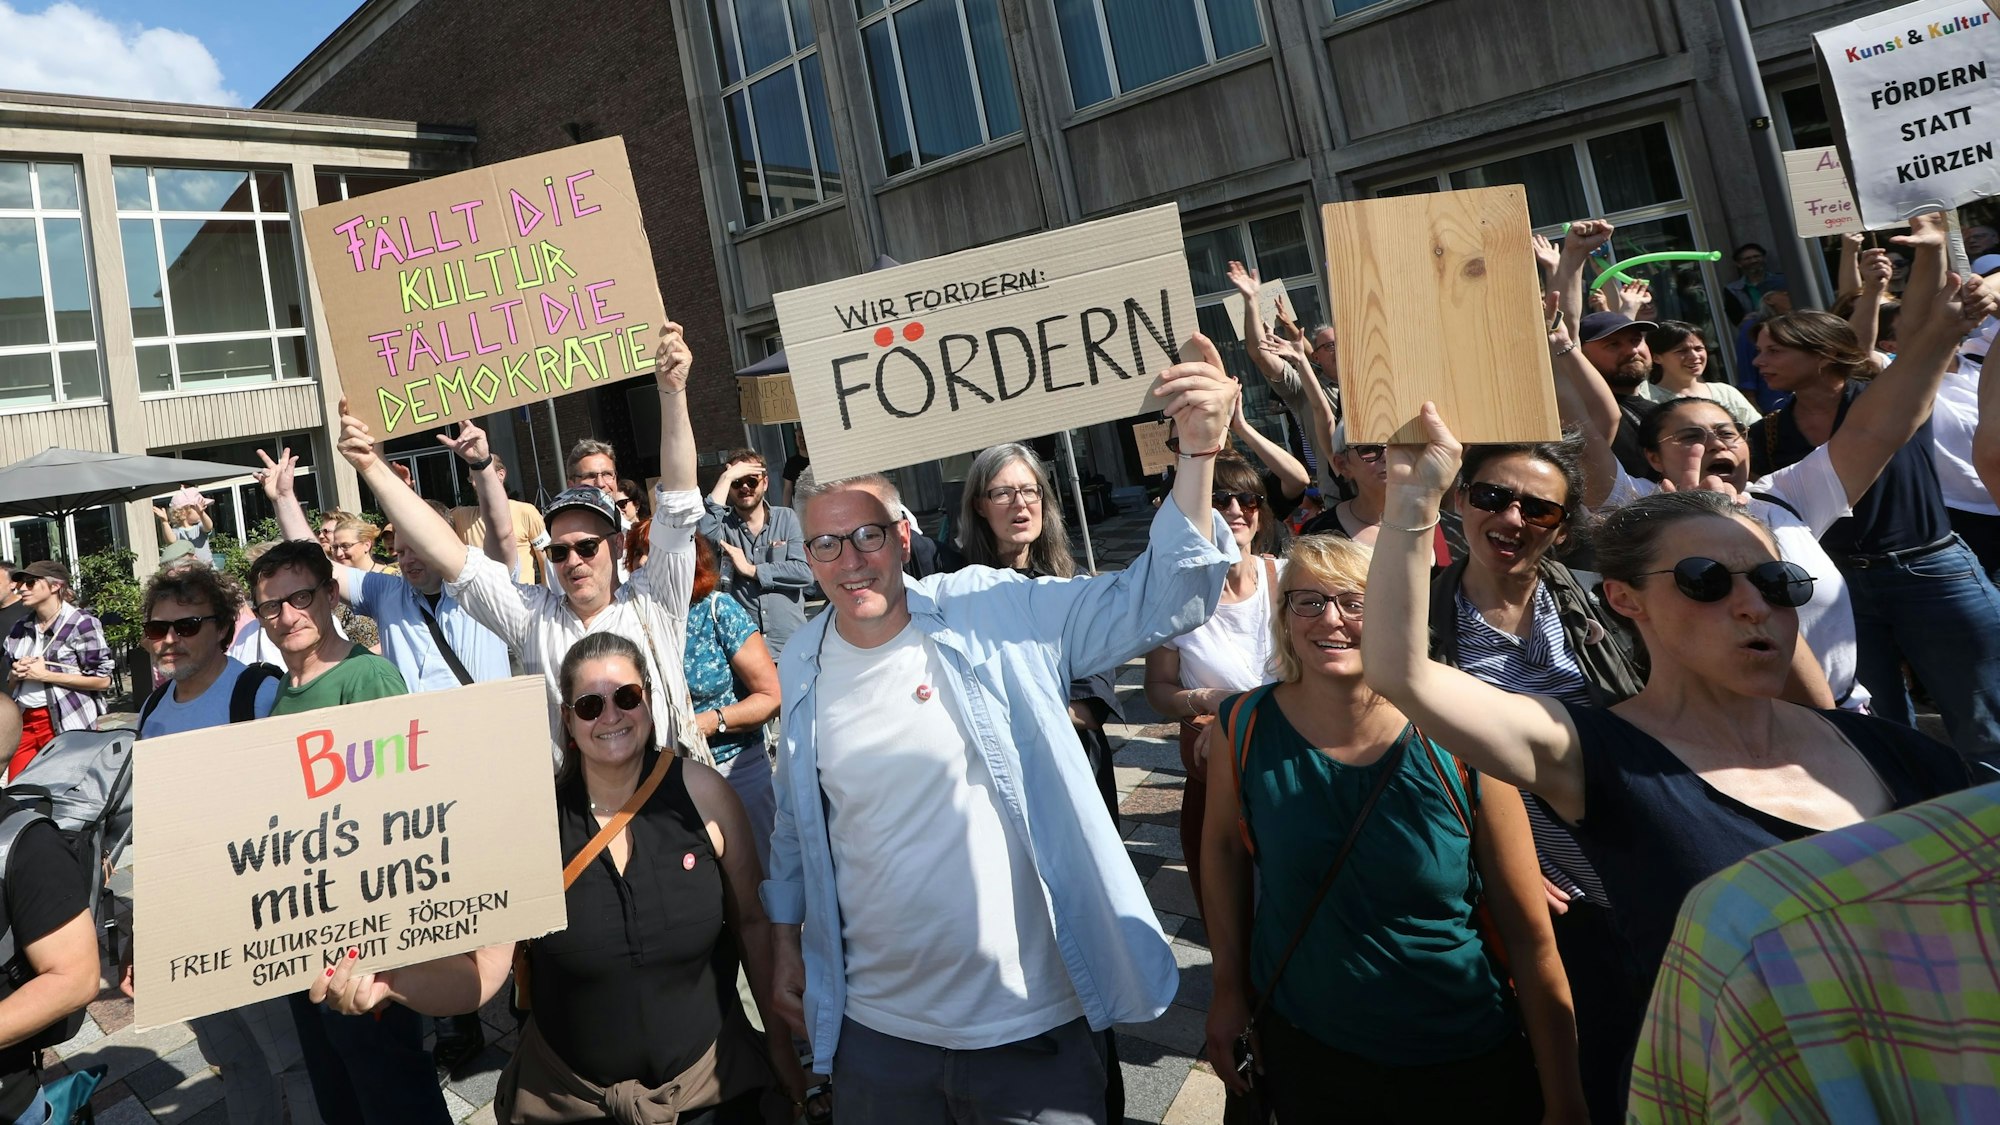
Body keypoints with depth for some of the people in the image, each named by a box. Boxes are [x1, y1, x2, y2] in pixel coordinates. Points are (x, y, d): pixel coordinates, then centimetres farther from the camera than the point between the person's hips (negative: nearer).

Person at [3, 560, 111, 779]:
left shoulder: (80, 623, -8)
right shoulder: (20, 628, 13)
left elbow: (103, 680, -12)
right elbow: (11, 684, 23)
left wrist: (45, 675, -13)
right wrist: (16, 674, 0)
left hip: (66, 723, -6)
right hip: (23, 721, 6)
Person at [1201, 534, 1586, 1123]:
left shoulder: (1457, 745, -18)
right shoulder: (1246, 728, -13)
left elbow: (1530, 935, -11)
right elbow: (1225, 848, 5)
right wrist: (1229, 987, 6)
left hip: (1466, 1066, -1)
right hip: (1302, 1052, 1)